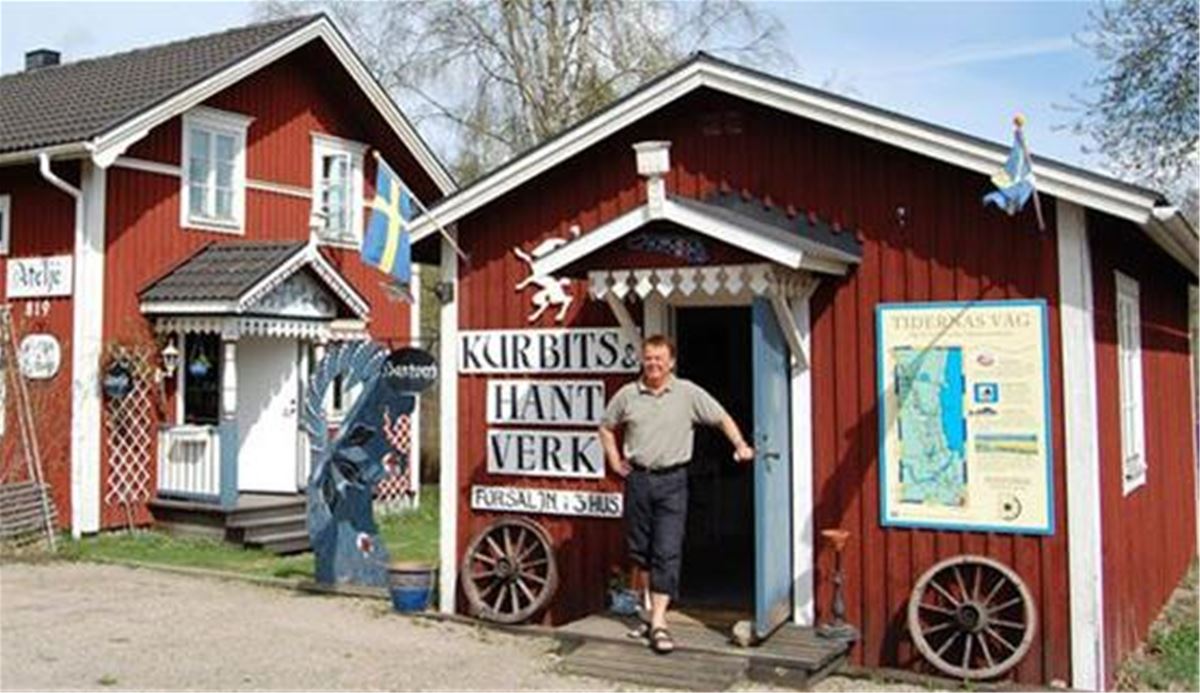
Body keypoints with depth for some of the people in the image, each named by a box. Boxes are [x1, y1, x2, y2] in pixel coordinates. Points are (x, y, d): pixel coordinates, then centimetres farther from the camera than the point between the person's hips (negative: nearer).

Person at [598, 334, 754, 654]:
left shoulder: (689, 393, -2)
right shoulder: (627, 394, 3)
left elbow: (722, 418, 4)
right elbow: (606, 426, 18)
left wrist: (740, 444, -9)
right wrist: (613, 459, 9)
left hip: (672, 480, -2)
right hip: (637, 478, 2)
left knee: (667, 552, -7)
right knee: (639, 550, 11)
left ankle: (658, 622, -5)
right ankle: (644, 609, 29)